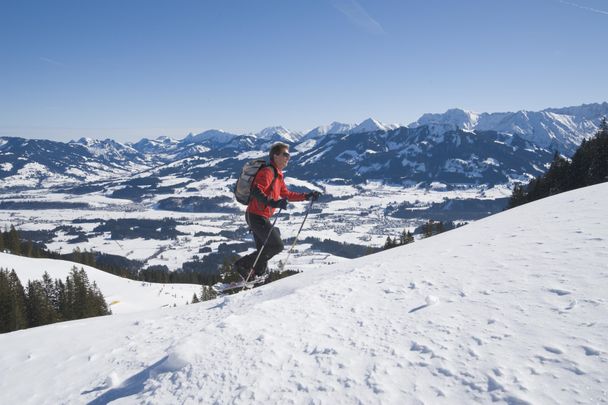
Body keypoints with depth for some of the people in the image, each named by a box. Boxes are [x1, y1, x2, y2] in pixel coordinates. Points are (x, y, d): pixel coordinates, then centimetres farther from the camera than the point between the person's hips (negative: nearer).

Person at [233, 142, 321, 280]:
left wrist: (307, 196, 22)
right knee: (277, 246, -10)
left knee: (264, 250, 13)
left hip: (261, 217, 10)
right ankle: (243, 265, -6)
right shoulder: (268, 171, -14)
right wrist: (272, 203, -42)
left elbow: (286, 194, 27)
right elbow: (256, 191, -27)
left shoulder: (278, 175, 17)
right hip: (257, 216, -10)